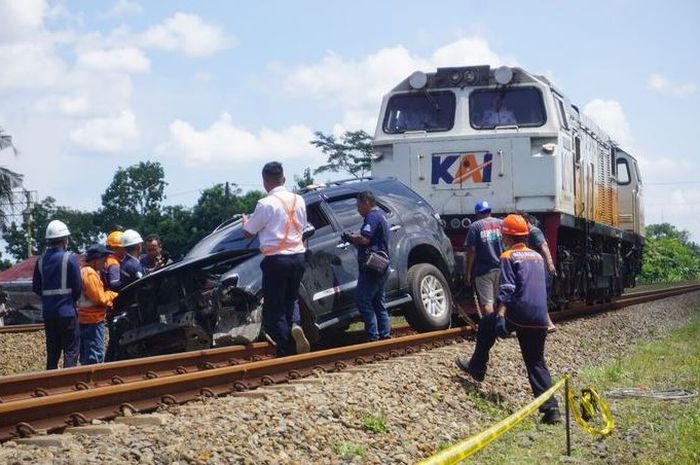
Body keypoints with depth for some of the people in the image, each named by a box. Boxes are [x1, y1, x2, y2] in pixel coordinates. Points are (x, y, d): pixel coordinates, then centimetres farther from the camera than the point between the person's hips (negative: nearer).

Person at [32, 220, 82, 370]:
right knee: (71, 351, 0)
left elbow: (36, 288, 7)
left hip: (48, 312, 5)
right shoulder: (70, 258, -10)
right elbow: (77, 287, -8)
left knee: (52, 351, 13)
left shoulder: (41, 260, 5)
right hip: (67, 312, -5)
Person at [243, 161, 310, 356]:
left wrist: (245, 221, 20)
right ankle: (295, 325, -8)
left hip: (276, 260, -6)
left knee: (274, 308, 3)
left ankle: (287, 353, -4)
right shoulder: (298, 200, 6)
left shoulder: (266, 204, -12)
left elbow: (248, 232, -2)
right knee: (290, 301, 22)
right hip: (298, 257, 6)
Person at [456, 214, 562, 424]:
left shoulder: (508, 257, -2)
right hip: (539, 320, 6)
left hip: (518, 315, -6)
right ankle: (550, 408, -1)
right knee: (537, 363, 10)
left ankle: (477, 367, 32)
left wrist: (500, 316, -20)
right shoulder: (537, 256, 19)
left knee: (486, 325, 24)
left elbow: (506, 290, -14)